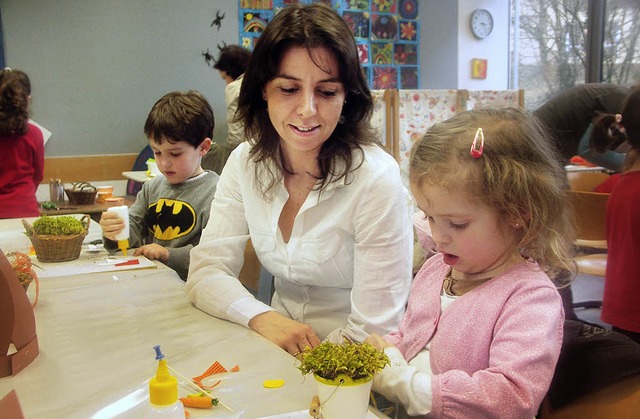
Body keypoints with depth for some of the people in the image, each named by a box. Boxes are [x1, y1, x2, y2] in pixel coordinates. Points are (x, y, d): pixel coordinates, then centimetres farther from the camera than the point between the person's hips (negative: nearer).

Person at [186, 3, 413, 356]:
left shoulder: (376, 180, -19)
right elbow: (205, 272, -5)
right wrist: (263, 318, -22)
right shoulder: (246, 162, -2)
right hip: (276, 349, 5)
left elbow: (372, 333, -17)